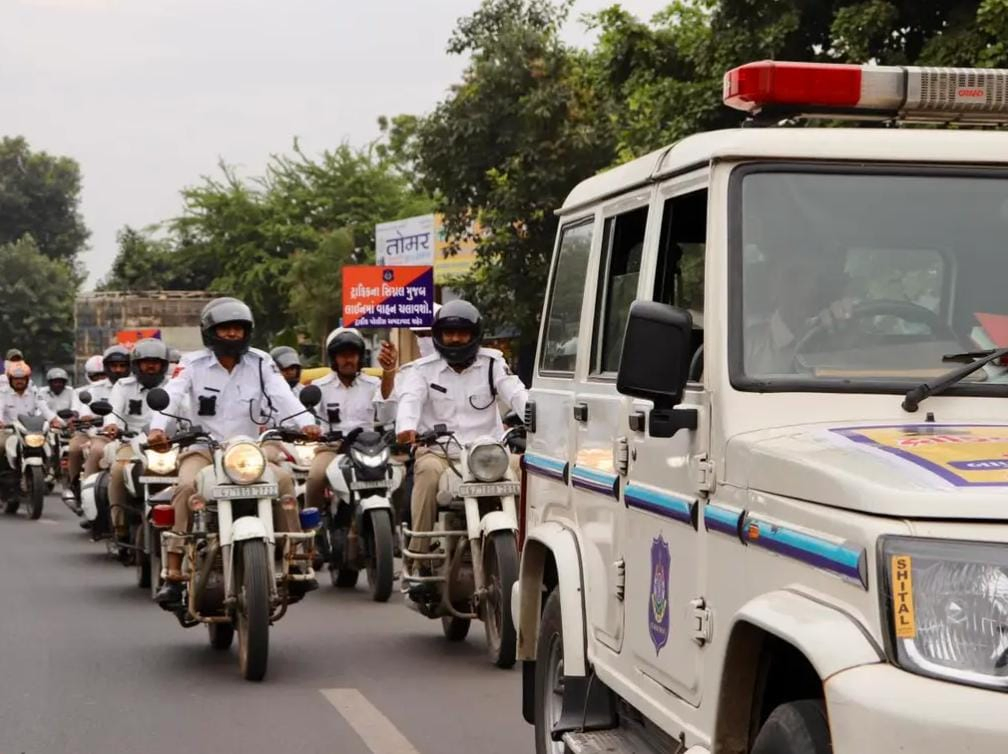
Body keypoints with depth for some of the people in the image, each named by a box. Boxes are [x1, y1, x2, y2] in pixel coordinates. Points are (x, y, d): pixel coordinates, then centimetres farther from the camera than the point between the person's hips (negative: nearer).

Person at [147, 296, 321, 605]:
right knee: (187, 487, -32)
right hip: (202, 449, -2)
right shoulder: (193, 363, -1)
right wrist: (157, 429, -35)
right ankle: (173, 574, -32)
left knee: (283, 479, -24)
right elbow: (171, 397, -15)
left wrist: (305, 423, -30)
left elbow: (282, 395, -11)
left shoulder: (260, 362, 3)